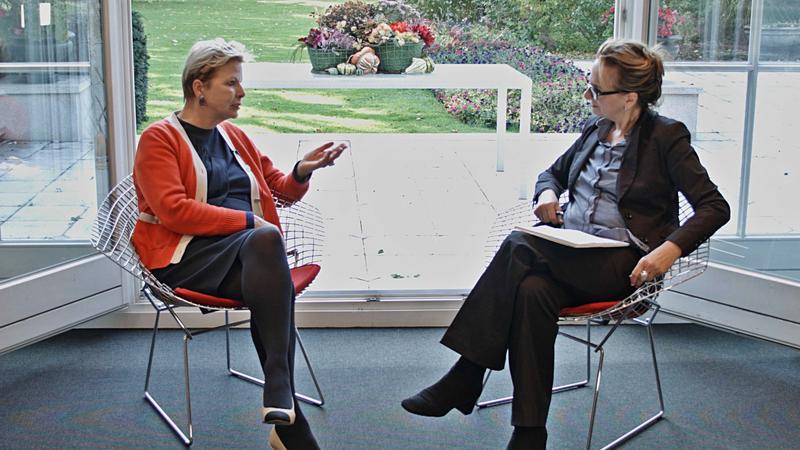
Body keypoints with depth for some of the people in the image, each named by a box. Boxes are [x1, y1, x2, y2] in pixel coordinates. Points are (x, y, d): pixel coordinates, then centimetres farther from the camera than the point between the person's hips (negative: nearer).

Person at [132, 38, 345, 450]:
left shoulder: (235, 136, 24)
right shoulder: (159, 138, 4)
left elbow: (280, 189, 31)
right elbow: (174, 211, -10)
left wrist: (302, 172, 7)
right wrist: (249, 221, -14)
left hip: (249, 253, 5)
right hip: (187, 258, -5)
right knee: (265, 240, -36)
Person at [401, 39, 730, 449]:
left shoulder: (667, 137, -3)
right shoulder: (595, 129, 15)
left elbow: (715, 207, -6)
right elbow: (553, 171, 30)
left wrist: (670, 250, -22)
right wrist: (547, 194, 5)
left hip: (622, 263, -5)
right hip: (569, 251, 6)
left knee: (520, 247, -31)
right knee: (531, 289, -32)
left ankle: (464, 378, -27)